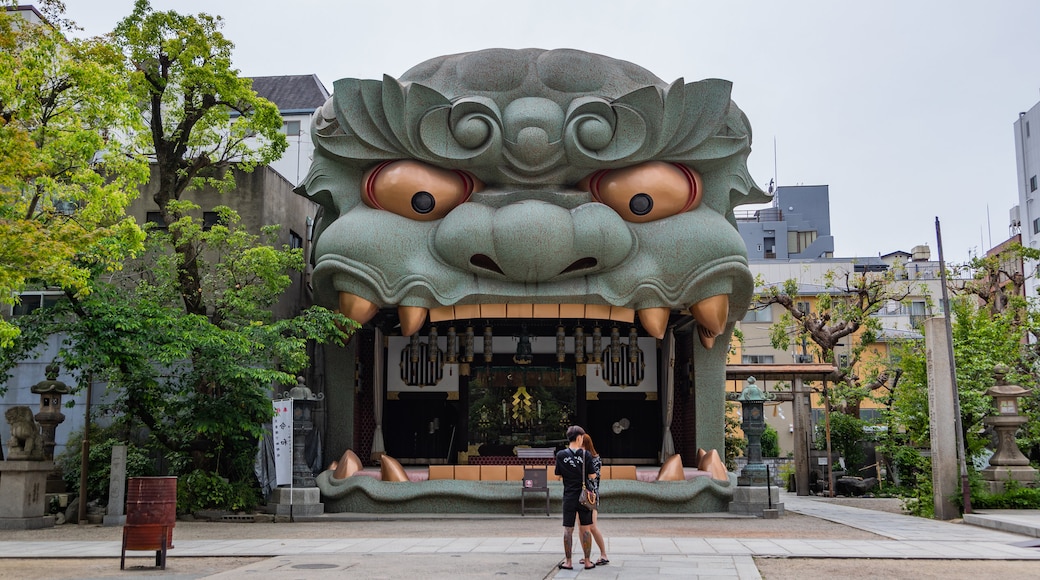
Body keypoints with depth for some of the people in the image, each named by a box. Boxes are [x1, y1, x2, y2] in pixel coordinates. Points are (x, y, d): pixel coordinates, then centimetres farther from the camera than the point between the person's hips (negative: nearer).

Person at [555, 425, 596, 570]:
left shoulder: (561, 455, -5)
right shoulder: (585, 454, -8)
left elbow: (559, 476, 1)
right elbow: (592, 475, -6)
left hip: (569, 497, 0)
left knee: (568, 529, 7)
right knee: (585, 529, 8)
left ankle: (568, 561, 10)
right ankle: (587, 561, 14)